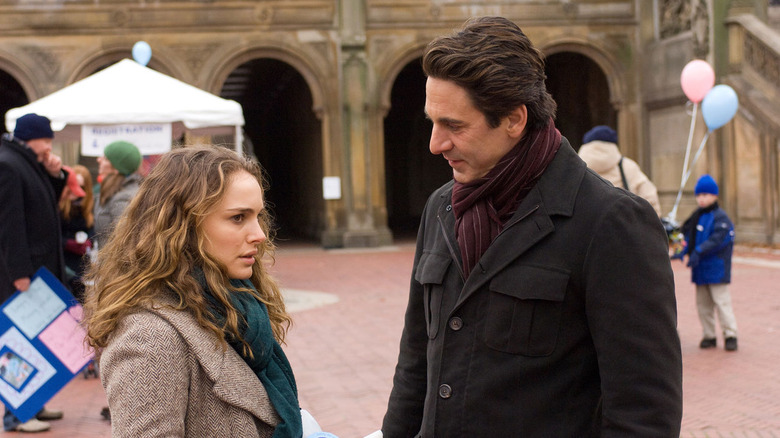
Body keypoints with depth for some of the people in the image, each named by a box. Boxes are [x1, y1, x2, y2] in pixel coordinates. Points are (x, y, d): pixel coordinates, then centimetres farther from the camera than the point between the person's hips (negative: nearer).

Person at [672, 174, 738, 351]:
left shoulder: (720, 217, -9)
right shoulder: (697, 216, 15)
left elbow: (717, 239, -20)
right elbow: (689, 237, 18)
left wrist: (698, 252, -28)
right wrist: (683, 251, 1)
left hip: (716, 268, -8)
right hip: (700, 269, 8)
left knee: (721, 301, -8)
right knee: (703, 303, 10)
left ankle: (730, 335, -4)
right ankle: (709, 335, 18)